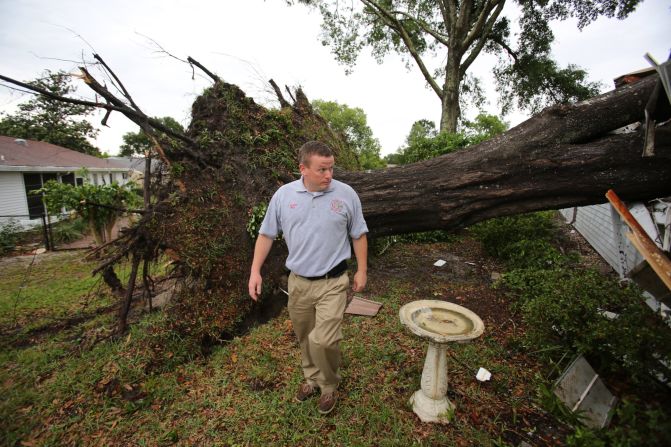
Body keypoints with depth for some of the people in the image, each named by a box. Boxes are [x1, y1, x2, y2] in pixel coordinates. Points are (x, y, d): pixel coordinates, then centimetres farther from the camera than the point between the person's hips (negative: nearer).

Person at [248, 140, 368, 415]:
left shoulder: (346, 194, -7)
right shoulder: (283, 195, -4)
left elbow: (358, 235, 2)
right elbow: (267, 234, 3)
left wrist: (362, 270, 3)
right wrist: (255, 271, -1)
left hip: (333, 282, -2)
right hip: (298, 282, 3)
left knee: (323, 340, -7)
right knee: (304, 338, 18)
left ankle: (329, 386, 24)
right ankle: (312, 377, 45)